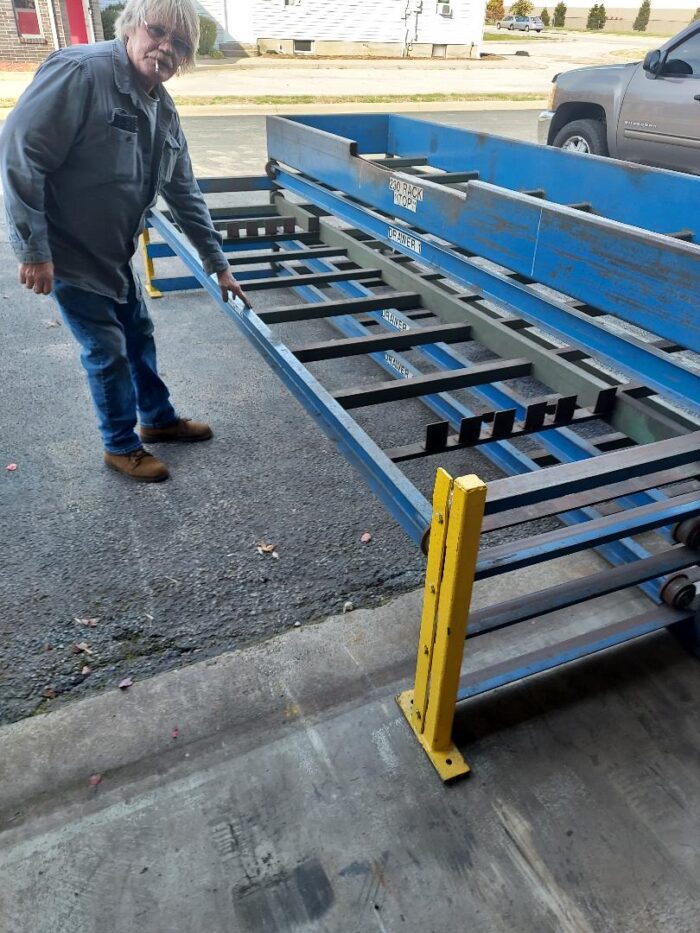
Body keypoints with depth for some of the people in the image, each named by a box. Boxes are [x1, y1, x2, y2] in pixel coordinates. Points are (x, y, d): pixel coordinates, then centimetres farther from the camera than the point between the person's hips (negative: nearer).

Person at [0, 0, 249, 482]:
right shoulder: (80, 72, -22)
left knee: (139, 335, 17)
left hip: (114, 251, 8)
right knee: (108, 350, 1)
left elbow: (185, 193, 9)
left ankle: (159, 419, 38)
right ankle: (121, 446, 21)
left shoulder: (163, 110, 3)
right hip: (67, 252, -8)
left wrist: (218, 264, 11)